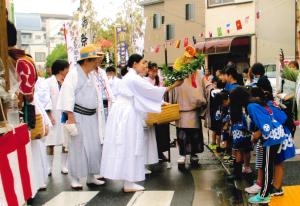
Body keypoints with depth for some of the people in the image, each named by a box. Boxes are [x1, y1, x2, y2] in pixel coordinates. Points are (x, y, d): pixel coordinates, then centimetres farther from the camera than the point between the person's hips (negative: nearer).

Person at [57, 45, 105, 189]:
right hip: (78, 116, -7)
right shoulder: (74, 74, -12)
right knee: (78, 147, -1)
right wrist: (70, 117, -21)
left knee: (94, 146, 10)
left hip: (91, 116, 8)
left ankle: (91, 176, 22)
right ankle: (75, 178, 11)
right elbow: (68, 95, -17)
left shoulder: (91, 74, 11)